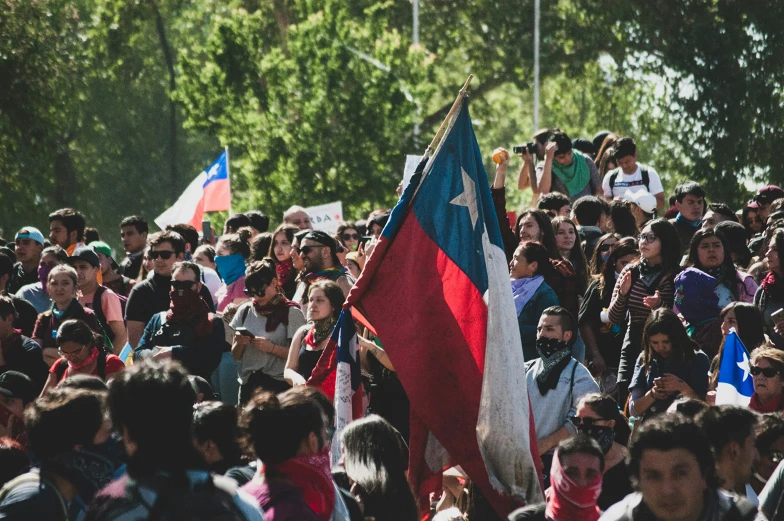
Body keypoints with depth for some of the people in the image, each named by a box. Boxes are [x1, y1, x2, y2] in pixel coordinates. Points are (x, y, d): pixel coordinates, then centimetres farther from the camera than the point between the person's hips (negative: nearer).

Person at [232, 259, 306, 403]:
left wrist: (271, 348, -18)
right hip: (248, 384, 4)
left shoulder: (291, 313, -2)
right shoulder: (245, 310, 11)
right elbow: (236, 356, 16)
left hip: (278, 385, -4)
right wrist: (239, 343, -5)